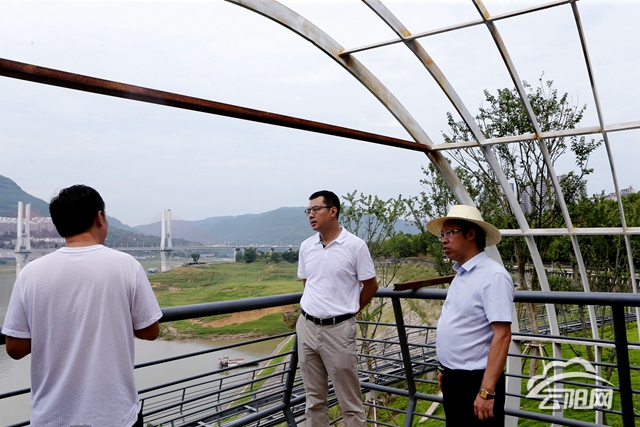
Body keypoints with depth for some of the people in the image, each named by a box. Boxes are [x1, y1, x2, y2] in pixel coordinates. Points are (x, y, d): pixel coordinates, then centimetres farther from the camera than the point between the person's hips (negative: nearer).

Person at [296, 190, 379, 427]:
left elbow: (371, 286, -1)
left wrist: (347, 311, 5)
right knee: (314, 398, 16)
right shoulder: (306, 246, 5)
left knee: (350, 402, 5)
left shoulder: (355, 245, -10)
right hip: (306, 327, 5)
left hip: (338, 329, -5)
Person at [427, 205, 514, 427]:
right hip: (453, 381, 9)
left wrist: (487, 391, -25)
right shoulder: (460, 275, 9)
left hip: (475, 382, -8)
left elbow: (502, 336, -23)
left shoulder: (493, 276, -18)